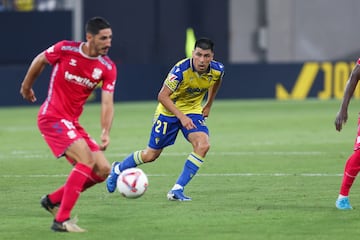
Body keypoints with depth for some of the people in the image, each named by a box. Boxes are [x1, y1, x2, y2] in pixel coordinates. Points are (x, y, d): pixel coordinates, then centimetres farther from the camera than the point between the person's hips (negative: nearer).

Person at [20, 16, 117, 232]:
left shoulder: (108, 68, -2)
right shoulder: (65, 49, -13)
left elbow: (107, 103, -8)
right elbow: (40, 61, 6)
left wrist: (106, 132, -24)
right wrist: (27, 86, 20)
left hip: (73, 122, 7)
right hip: (52, 117, -7)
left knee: (103, 170, -1)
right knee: (87, 159, -25)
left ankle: (53, 200, 16)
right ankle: (61, 220, -24)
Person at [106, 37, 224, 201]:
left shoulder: (217, 70, -15)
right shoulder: (181, 69, -31)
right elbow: (162, 96, -29)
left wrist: (208, 105, 14)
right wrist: (181, 116, -36)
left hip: (193, 111, 4)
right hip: (169, 111, -4)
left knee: (203, 145, -24)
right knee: (151, 155, 6)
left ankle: (177, 190, -17)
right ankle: (118, 169, 36)